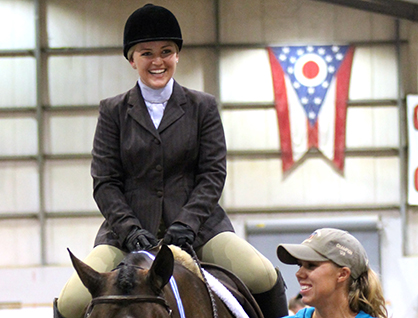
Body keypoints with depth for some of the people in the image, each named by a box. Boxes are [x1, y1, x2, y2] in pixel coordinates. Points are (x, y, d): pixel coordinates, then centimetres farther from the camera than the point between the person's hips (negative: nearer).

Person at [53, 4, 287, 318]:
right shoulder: (113, 111, 8)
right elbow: (105, 182, 3)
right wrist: (130, 230, -14)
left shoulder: (203, 107, 9)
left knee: (265, 278, -21)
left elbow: (213, 173, 2)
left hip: (197, 225, 0)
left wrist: (186, 223, -14)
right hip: (128, 228, 0)